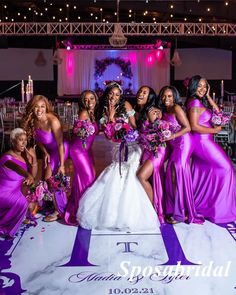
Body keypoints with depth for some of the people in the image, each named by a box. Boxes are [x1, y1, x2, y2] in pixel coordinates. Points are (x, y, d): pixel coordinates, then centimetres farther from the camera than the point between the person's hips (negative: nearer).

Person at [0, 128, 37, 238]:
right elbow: (17, 168, -45)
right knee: (21, 202, -25)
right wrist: (28, 176, -64)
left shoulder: (25, 156, -3)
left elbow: (33, 175, -7)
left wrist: (33, 158, -20)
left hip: (15, 192, 7)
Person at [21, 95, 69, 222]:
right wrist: (45, 153, -7)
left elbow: (60, 143, -27)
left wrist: (61, 164, -24)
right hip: (48, 149, 7)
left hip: (60, 149, -7)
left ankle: (59, 210, 9)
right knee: (46, 178, 16)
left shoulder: (52, 121, -32)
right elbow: (37, 139, 4)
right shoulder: (32, 121, -12)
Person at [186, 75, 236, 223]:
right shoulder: (195, 102, -14)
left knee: (201, 172, 15)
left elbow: (217, 112, 11)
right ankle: (220, 208, 4)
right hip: (202, 141, -9)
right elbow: (194, 126, -20)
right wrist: (214, 130, -13)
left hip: (203, 142, 9)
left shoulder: (201, 101, 14)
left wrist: (208, 96, 7)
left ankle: (197, 203, 25)